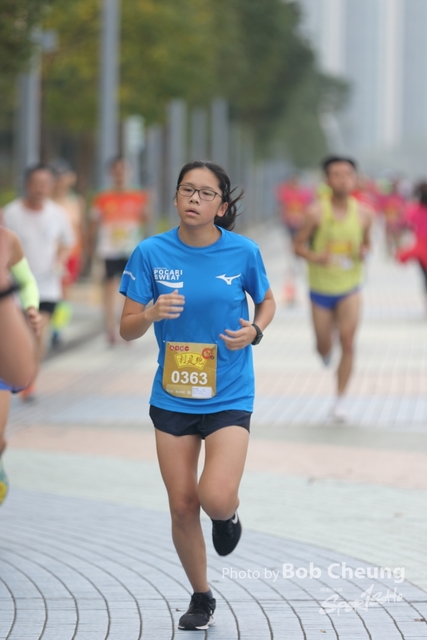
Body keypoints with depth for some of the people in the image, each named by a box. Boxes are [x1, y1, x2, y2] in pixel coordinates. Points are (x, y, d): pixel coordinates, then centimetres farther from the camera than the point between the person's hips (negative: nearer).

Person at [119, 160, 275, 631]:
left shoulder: (243, 252, -8)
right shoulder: (151, 253, -7)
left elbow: (266, 301, 11)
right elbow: (126, 329, -4)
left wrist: (254, 331, -10)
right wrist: (153, 313, -26)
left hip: (229, 397, -2)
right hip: (172, 397, 2)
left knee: (216, 497, -20)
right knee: (182, 505, 7)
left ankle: (228, 516, 18)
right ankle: (201, 597, 29)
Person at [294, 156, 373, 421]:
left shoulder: (364, 213, -5)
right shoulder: (317, 212, -14)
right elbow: (299, 244, -5)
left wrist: (364, 252, -12)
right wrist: (315, 257, -25)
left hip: (350, 287, 1)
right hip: (321, 289, -1)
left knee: (348, 342, -13)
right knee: (324, 348, 9)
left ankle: (340, 399, -1)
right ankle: (326, 351, 49)